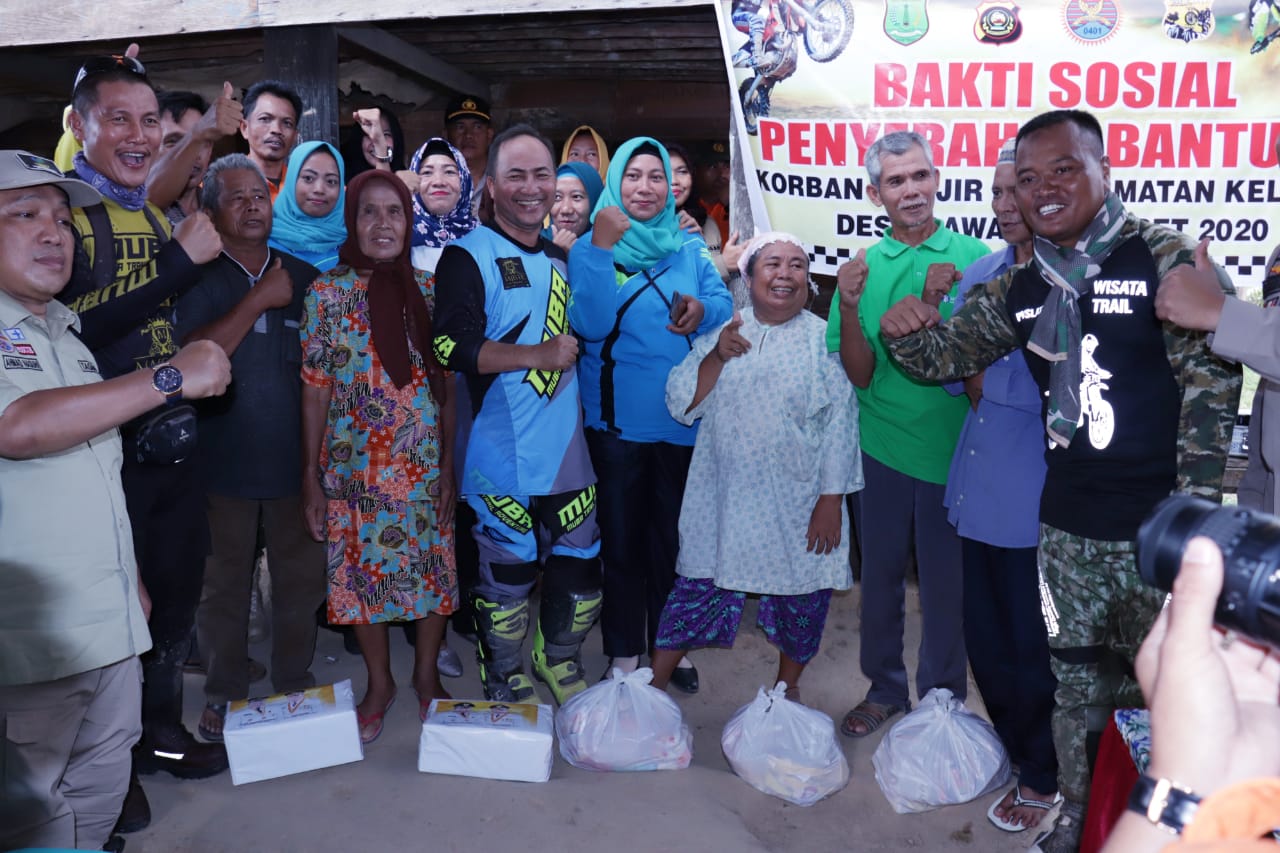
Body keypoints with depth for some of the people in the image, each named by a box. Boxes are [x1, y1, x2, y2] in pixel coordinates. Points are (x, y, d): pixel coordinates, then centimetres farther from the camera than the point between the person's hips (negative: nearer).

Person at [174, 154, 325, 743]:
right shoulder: (200, 280, 0)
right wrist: (259, 299, -16)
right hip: (224, 461, -2)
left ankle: (294, 679, 27)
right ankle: (224, 691, 26)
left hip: (294, 458, 2)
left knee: (301, 577, 10)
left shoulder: (303, 276, 8)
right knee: (224, 583, 9)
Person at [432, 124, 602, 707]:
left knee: (580, 564, 12)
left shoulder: (563, 258, 15)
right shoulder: (468, 256, -5)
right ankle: (504, 680, 27)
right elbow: (451, 346, -18)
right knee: (506, 571, 4)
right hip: (500, 457, -5)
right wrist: (538, 355, -20)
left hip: (567, 452, 6)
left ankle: (559, 660, 38)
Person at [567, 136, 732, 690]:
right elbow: (589, 325, -16)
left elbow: (724, 304, 1)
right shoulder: (590, 248, -2)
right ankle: (623, 654, 25)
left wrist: (703, 310, -21)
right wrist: (602, 248, -23)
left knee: (674, 538, 14)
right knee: (621, 539, 9)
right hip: (617, 420, -2)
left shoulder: (690, 247, 7)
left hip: (684, 418, 3)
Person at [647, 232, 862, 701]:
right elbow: (681, 405, -2)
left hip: (797, 504, -1)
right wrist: (717, 356, -16)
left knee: (801, 599, 10)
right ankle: (655, 685, 20)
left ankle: (788, 687, 34)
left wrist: (831, 501, -8)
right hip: (724, 500, 1)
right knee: (696, 589, 5)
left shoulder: (825, 341, -1)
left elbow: (840, 425, -4)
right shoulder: (721, 331, 4)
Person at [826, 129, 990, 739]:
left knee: (947, 581, 10)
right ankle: (884, 688, 34)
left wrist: (939, 304, -21)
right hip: (882, 445, 2)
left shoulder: (972, 257, -3)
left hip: (953, 445, -2)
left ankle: (942, 697, 30)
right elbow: (860, 374, -4)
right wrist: (849, 308, -20)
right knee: (881, 573, 14)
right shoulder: (863, 267, 1)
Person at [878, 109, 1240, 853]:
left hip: (1156, 526, -4)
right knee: (1076, 683, 18)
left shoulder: (1166, 259, -11)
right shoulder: (1020, 288, 5)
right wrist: (905, 331, -12)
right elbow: (946, 355, 12)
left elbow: (1213, 384, -12)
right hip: (1067, 527, 5)